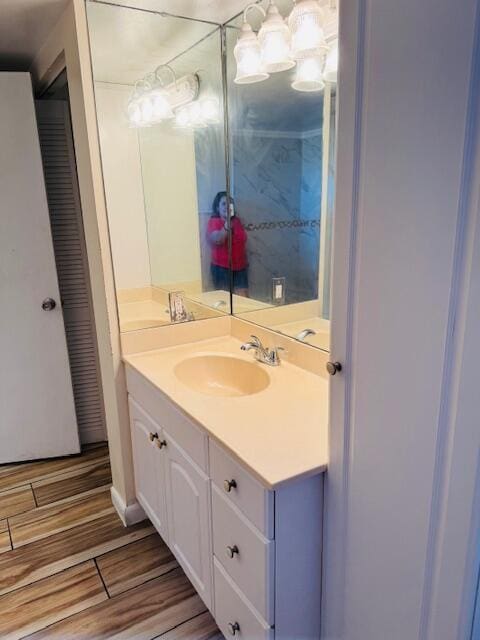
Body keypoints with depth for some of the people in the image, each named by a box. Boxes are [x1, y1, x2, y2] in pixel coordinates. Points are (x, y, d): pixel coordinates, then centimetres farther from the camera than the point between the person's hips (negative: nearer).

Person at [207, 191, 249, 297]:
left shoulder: (237, 221, 10)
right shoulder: (214, 222, -5)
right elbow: (217, 240, -22)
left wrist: (245, 261, 17)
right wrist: (227, 222, -28)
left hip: (240, 266, 5)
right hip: (221, 267, -5)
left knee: (243, 298, -1)